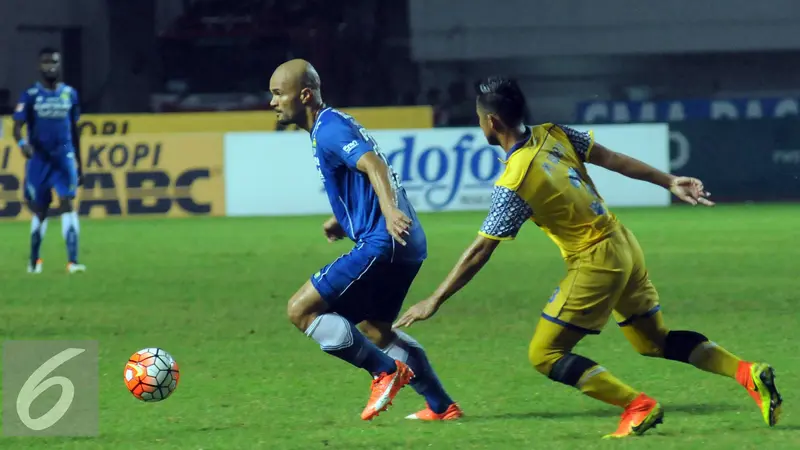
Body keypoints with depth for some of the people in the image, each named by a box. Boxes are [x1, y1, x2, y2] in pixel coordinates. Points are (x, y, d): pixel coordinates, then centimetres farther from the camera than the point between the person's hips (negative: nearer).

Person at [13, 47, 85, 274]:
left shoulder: (70, 94, 7)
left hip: (65, 157, 1)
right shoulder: (30, 95, -2)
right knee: (39, 209, 8)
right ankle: (34, 260, 25)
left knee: (68, 203, -13)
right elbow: (18, 126, -9)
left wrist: (79, 163, 17)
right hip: (38, 159, -1)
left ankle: (73, 260, -20)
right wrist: (22, 143, -32)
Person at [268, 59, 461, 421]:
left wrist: (390, 211, -44)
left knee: (301, 310, -9)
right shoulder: (337, 124, 20)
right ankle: (442, 407, 25)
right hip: (407, 246, 11)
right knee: (373, 329, 26)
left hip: (381, 244, -11)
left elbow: (373, 164, -28)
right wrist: (343, 221, 23)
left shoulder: (329, 131, -12)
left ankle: (387, 370, -7)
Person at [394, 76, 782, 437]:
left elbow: (479, 253, -17)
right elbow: (609, 158, 4)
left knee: (544, 354, -2)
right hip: (624, 244, 8)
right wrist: (670, 182, 11)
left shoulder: (513, 183, -19)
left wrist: (435, 301, -12)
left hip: (595, 263, -8)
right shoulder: (553, 136, 0)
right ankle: (747, 372, 10)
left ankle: (639, 406, -8)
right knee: (655, 340, 22)